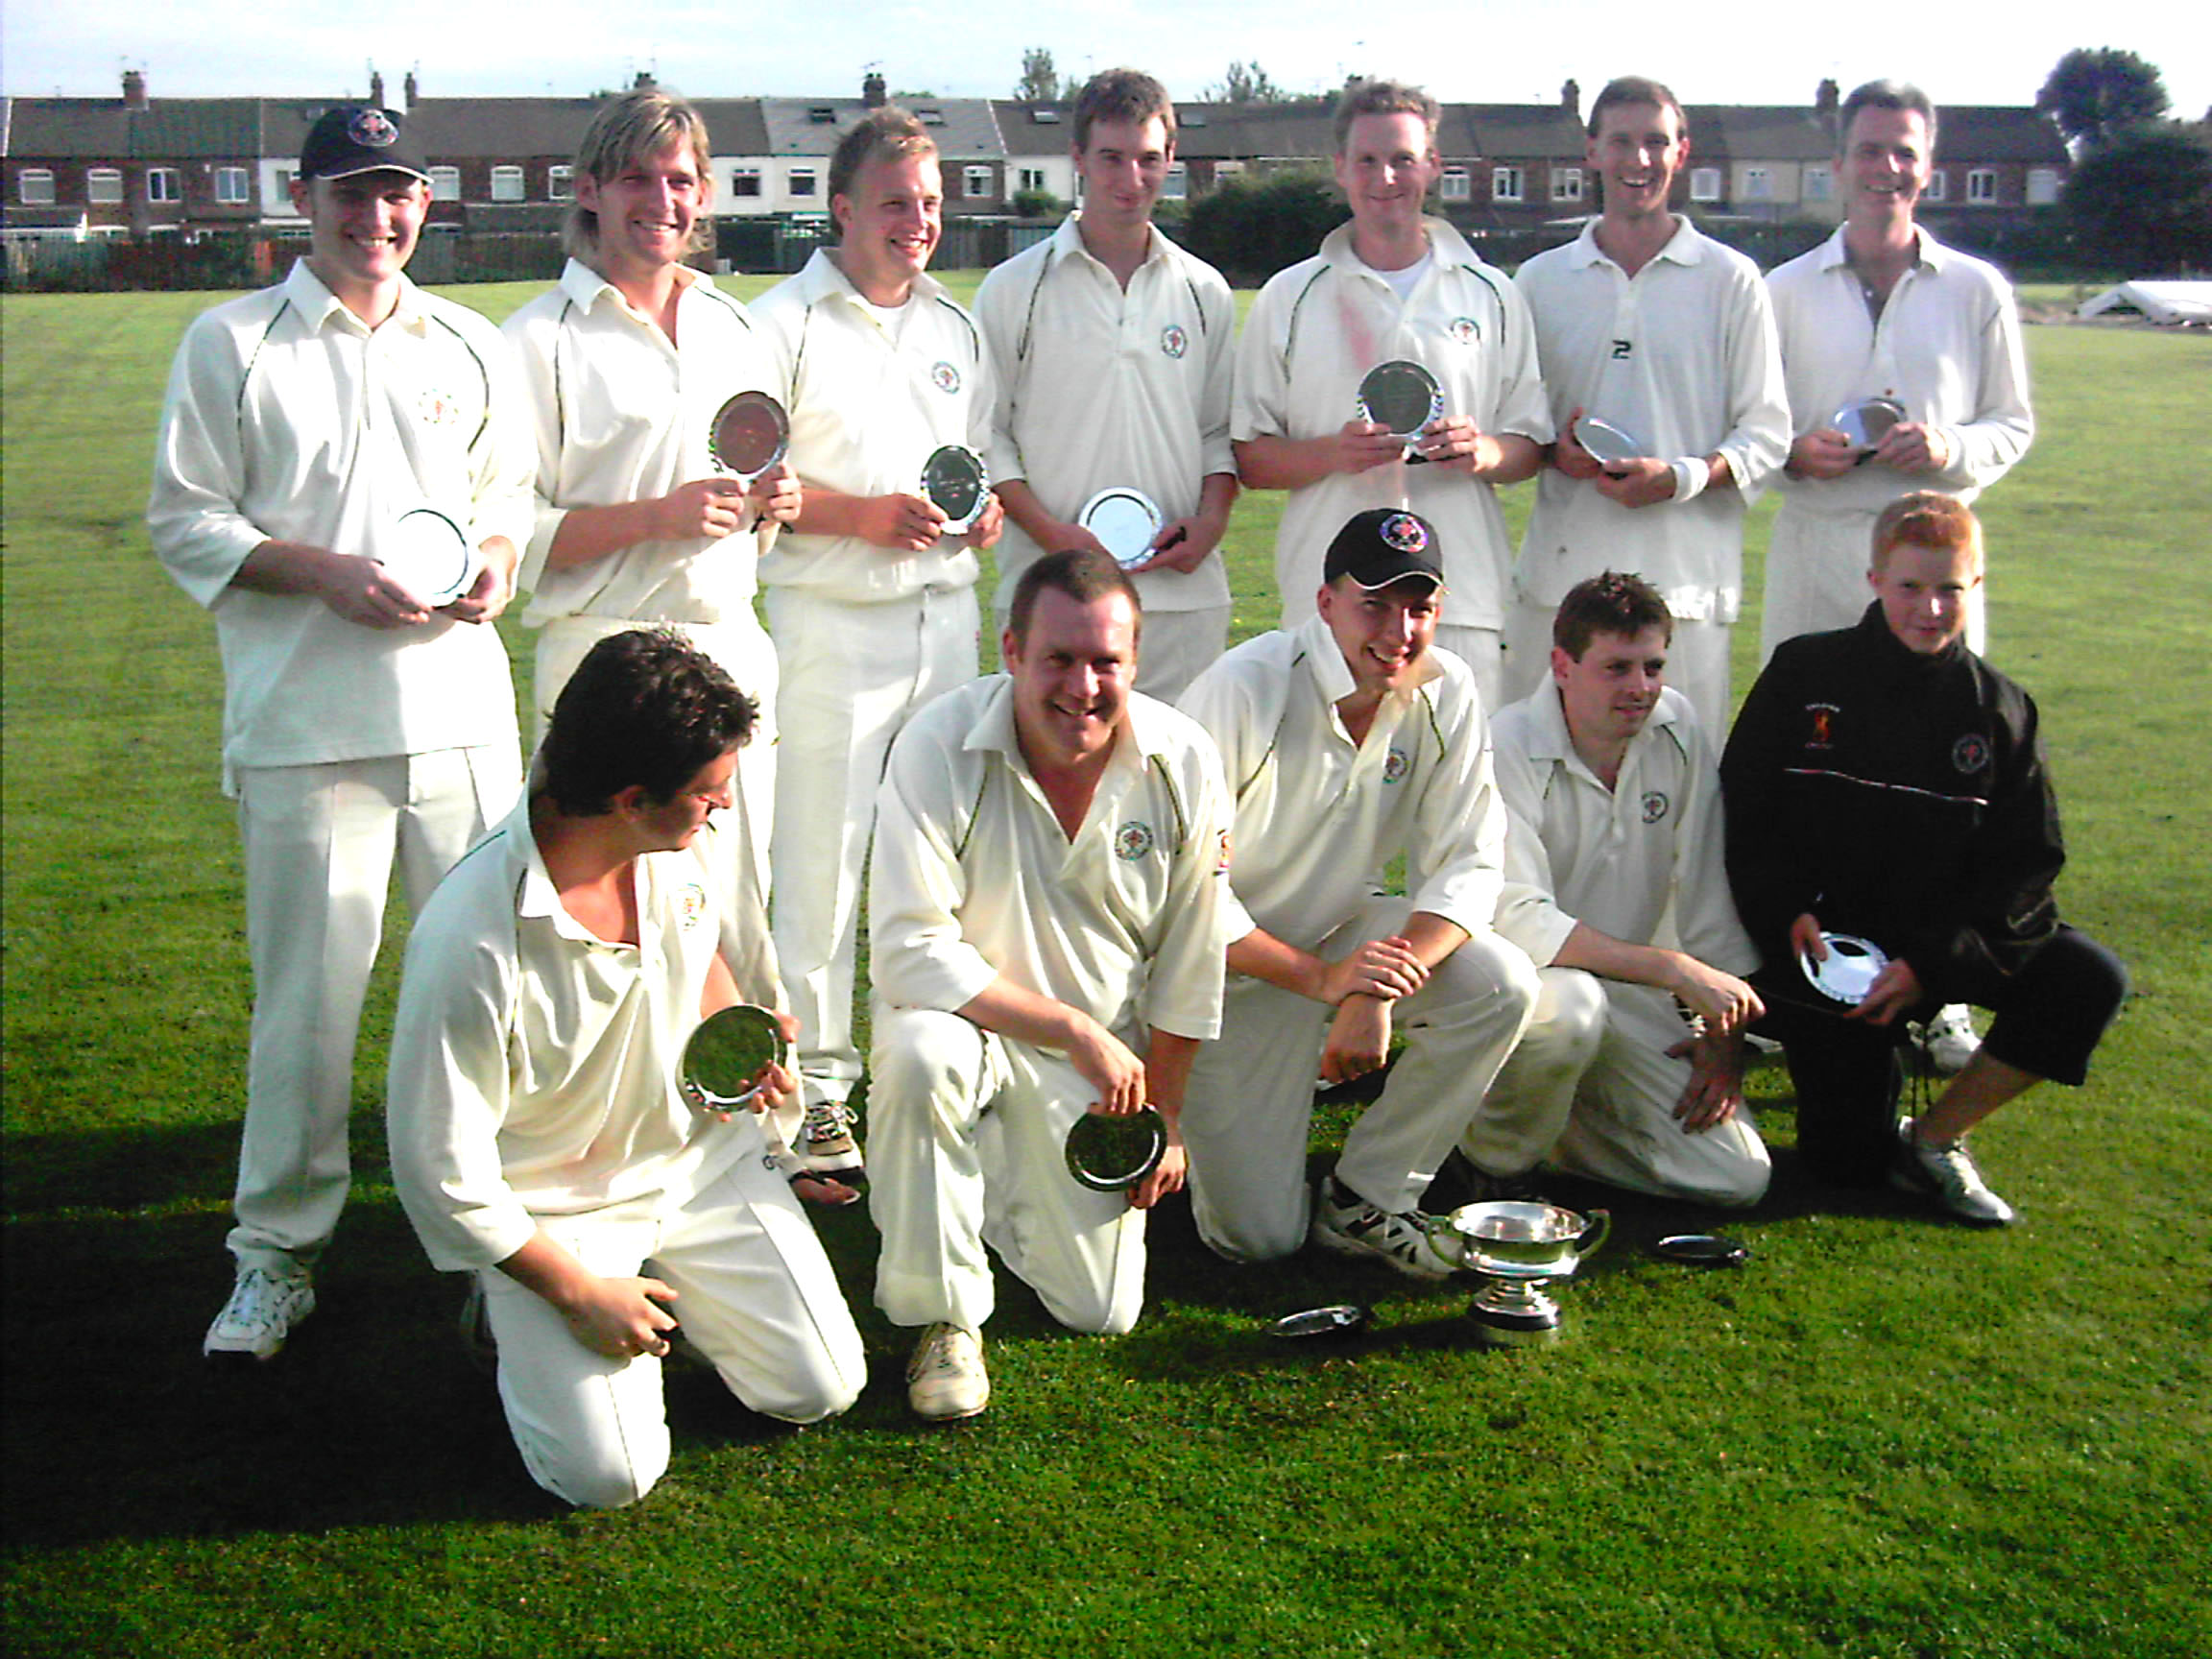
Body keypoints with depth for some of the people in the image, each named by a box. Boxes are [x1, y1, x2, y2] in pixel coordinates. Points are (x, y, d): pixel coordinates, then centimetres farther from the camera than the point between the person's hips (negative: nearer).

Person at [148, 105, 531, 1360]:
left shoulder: (473, 347, 15)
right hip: (304, 720, -3)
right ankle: (279, 1253, 15)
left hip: (463, 706, 4)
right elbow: (185, 520, 1)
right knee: (308, 992, 0)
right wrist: (327, 570, -13)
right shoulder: (231, 345, 3)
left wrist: (499, 556, 0)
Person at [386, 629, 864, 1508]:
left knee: (821, 1388, 0)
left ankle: (672, 1280, 24)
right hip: (554, 1207, -5)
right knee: (609, 1471, -14)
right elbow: (440, 1171, -21)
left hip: (700, 1158, 5)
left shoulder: (685, 843, -13)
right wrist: (578, 1293, -15)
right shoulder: (471, 944, -33)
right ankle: (522, 1315, 14)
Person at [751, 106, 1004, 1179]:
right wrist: (861, 515, -17)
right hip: (829, 620, -6)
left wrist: (985, 512, 3)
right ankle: (814, 1088, 6)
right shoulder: (783, 325, -4)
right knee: (819, 861, -5)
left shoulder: (956, 331, 17)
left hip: (945, 616, 6)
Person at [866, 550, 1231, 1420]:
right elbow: (910, 955, -25)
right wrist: (1077, 1031, -27)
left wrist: (1163, 1120, 4)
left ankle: (1010, 1177, 33)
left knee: (1101, 1313, 1)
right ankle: (943, 1317, -16)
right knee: (920, 1054, -39)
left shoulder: (1184, 765, -12)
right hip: (965, 1016, -3)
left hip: (1108, 1055, 3)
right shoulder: (940, 747, -22)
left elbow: (1189, 972, -1)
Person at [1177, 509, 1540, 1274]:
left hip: (1346, 936, 4)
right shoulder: (1242, 689, -22)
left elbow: (1468, 864, -11)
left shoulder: (1445, 692, -9)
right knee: (1260, 1236, -8)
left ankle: (1365, 1197, -7)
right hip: (1234, 965, -4)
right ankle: (1191, 1117, 26)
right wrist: (1321, 977, -30)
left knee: (1503, 983, -25)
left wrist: (1380, 992, -27)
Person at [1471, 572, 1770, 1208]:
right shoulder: (1505, 750, -19)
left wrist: (1724, 1034, -1)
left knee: (1740, 1177, -8)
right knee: (1570, 1004, -40)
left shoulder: (1677, 728, -2)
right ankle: (1494, 1161, -10)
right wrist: (1674, 967, -30)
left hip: (1626, 992, 5)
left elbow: (1709, 890, 2)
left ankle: (1562, 1109, 16)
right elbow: (1517, 920, -28)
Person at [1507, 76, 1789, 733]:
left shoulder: (1730, 279, 6)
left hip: (1685, 578, -2)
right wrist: (1554, 451, -5)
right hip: (1560, 574, 2)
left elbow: (1767, 433, 4)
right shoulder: (1540, 280, 13)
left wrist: (1680, 477, -14)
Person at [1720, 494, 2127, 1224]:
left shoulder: (2000, 710, 1)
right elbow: (1742, 813, 0)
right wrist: (1789, 916, -16)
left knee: (2091, 980, -23)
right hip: (1821, 943, -2)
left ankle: (1933, 1138, -8)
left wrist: (1929, 962, -17)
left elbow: (2026, 861, -4)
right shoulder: (1804, 673, -3)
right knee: (1848, 1159, -7)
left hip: (1943, 946, 2)